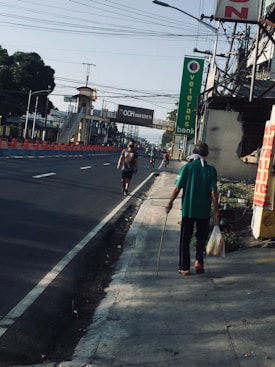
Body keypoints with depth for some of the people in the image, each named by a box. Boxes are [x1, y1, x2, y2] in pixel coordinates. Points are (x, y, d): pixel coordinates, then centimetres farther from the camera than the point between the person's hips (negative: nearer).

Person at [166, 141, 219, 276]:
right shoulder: (211, 170, -4)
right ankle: (198, 260, 3)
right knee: (201, 237, 19)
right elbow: (214, 192, -7)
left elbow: (177, 188, -9)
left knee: (185, 239, 10)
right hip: (204, 210, 1)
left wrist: (170, 203, 5)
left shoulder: (187, 167, -7)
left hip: (188, 209, -1)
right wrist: (216, 211, -2)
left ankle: (184, 267, 13)